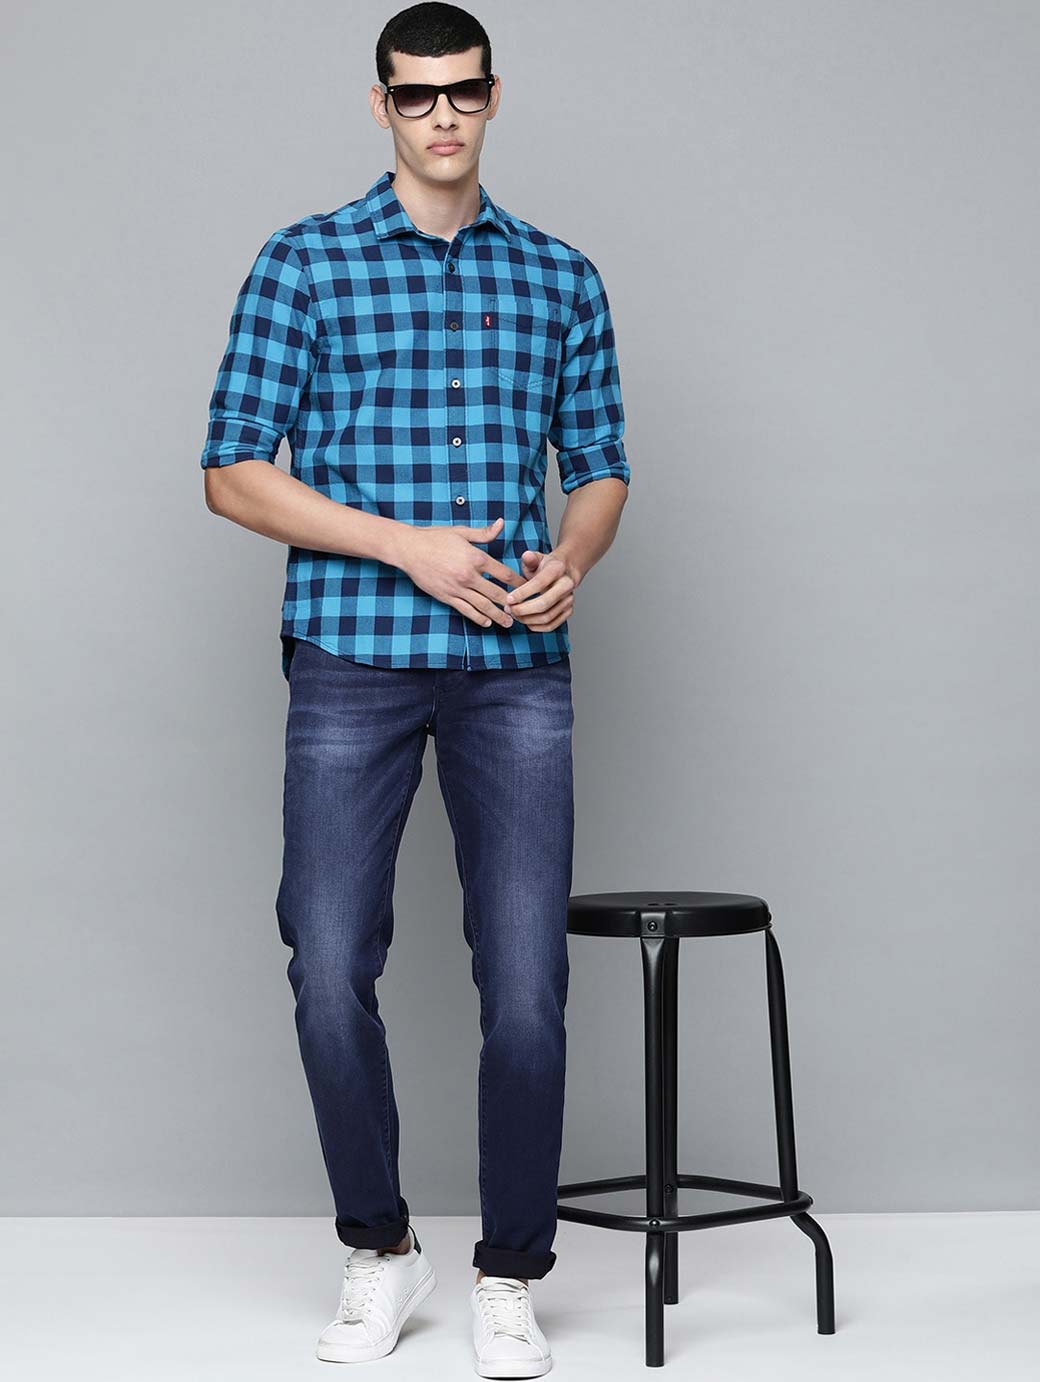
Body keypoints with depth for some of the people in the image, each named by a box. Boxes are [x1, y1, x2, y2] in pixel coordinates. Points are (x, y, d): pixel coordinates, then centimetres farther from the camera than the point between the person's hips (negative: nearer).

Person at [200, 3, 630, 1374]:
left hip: (514, 668, 1)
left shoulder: (561, 277, 10)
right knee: (332, 970, -1)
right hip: (351, 658, -1)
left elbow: (600, 466, 15)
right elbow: (234, 473, -2)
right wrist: (409, 545, -12)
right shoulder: (304, 262, 2)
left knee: (526, 980, -2)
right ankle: (380, 1249, 21)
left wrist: (571, 561, -8)